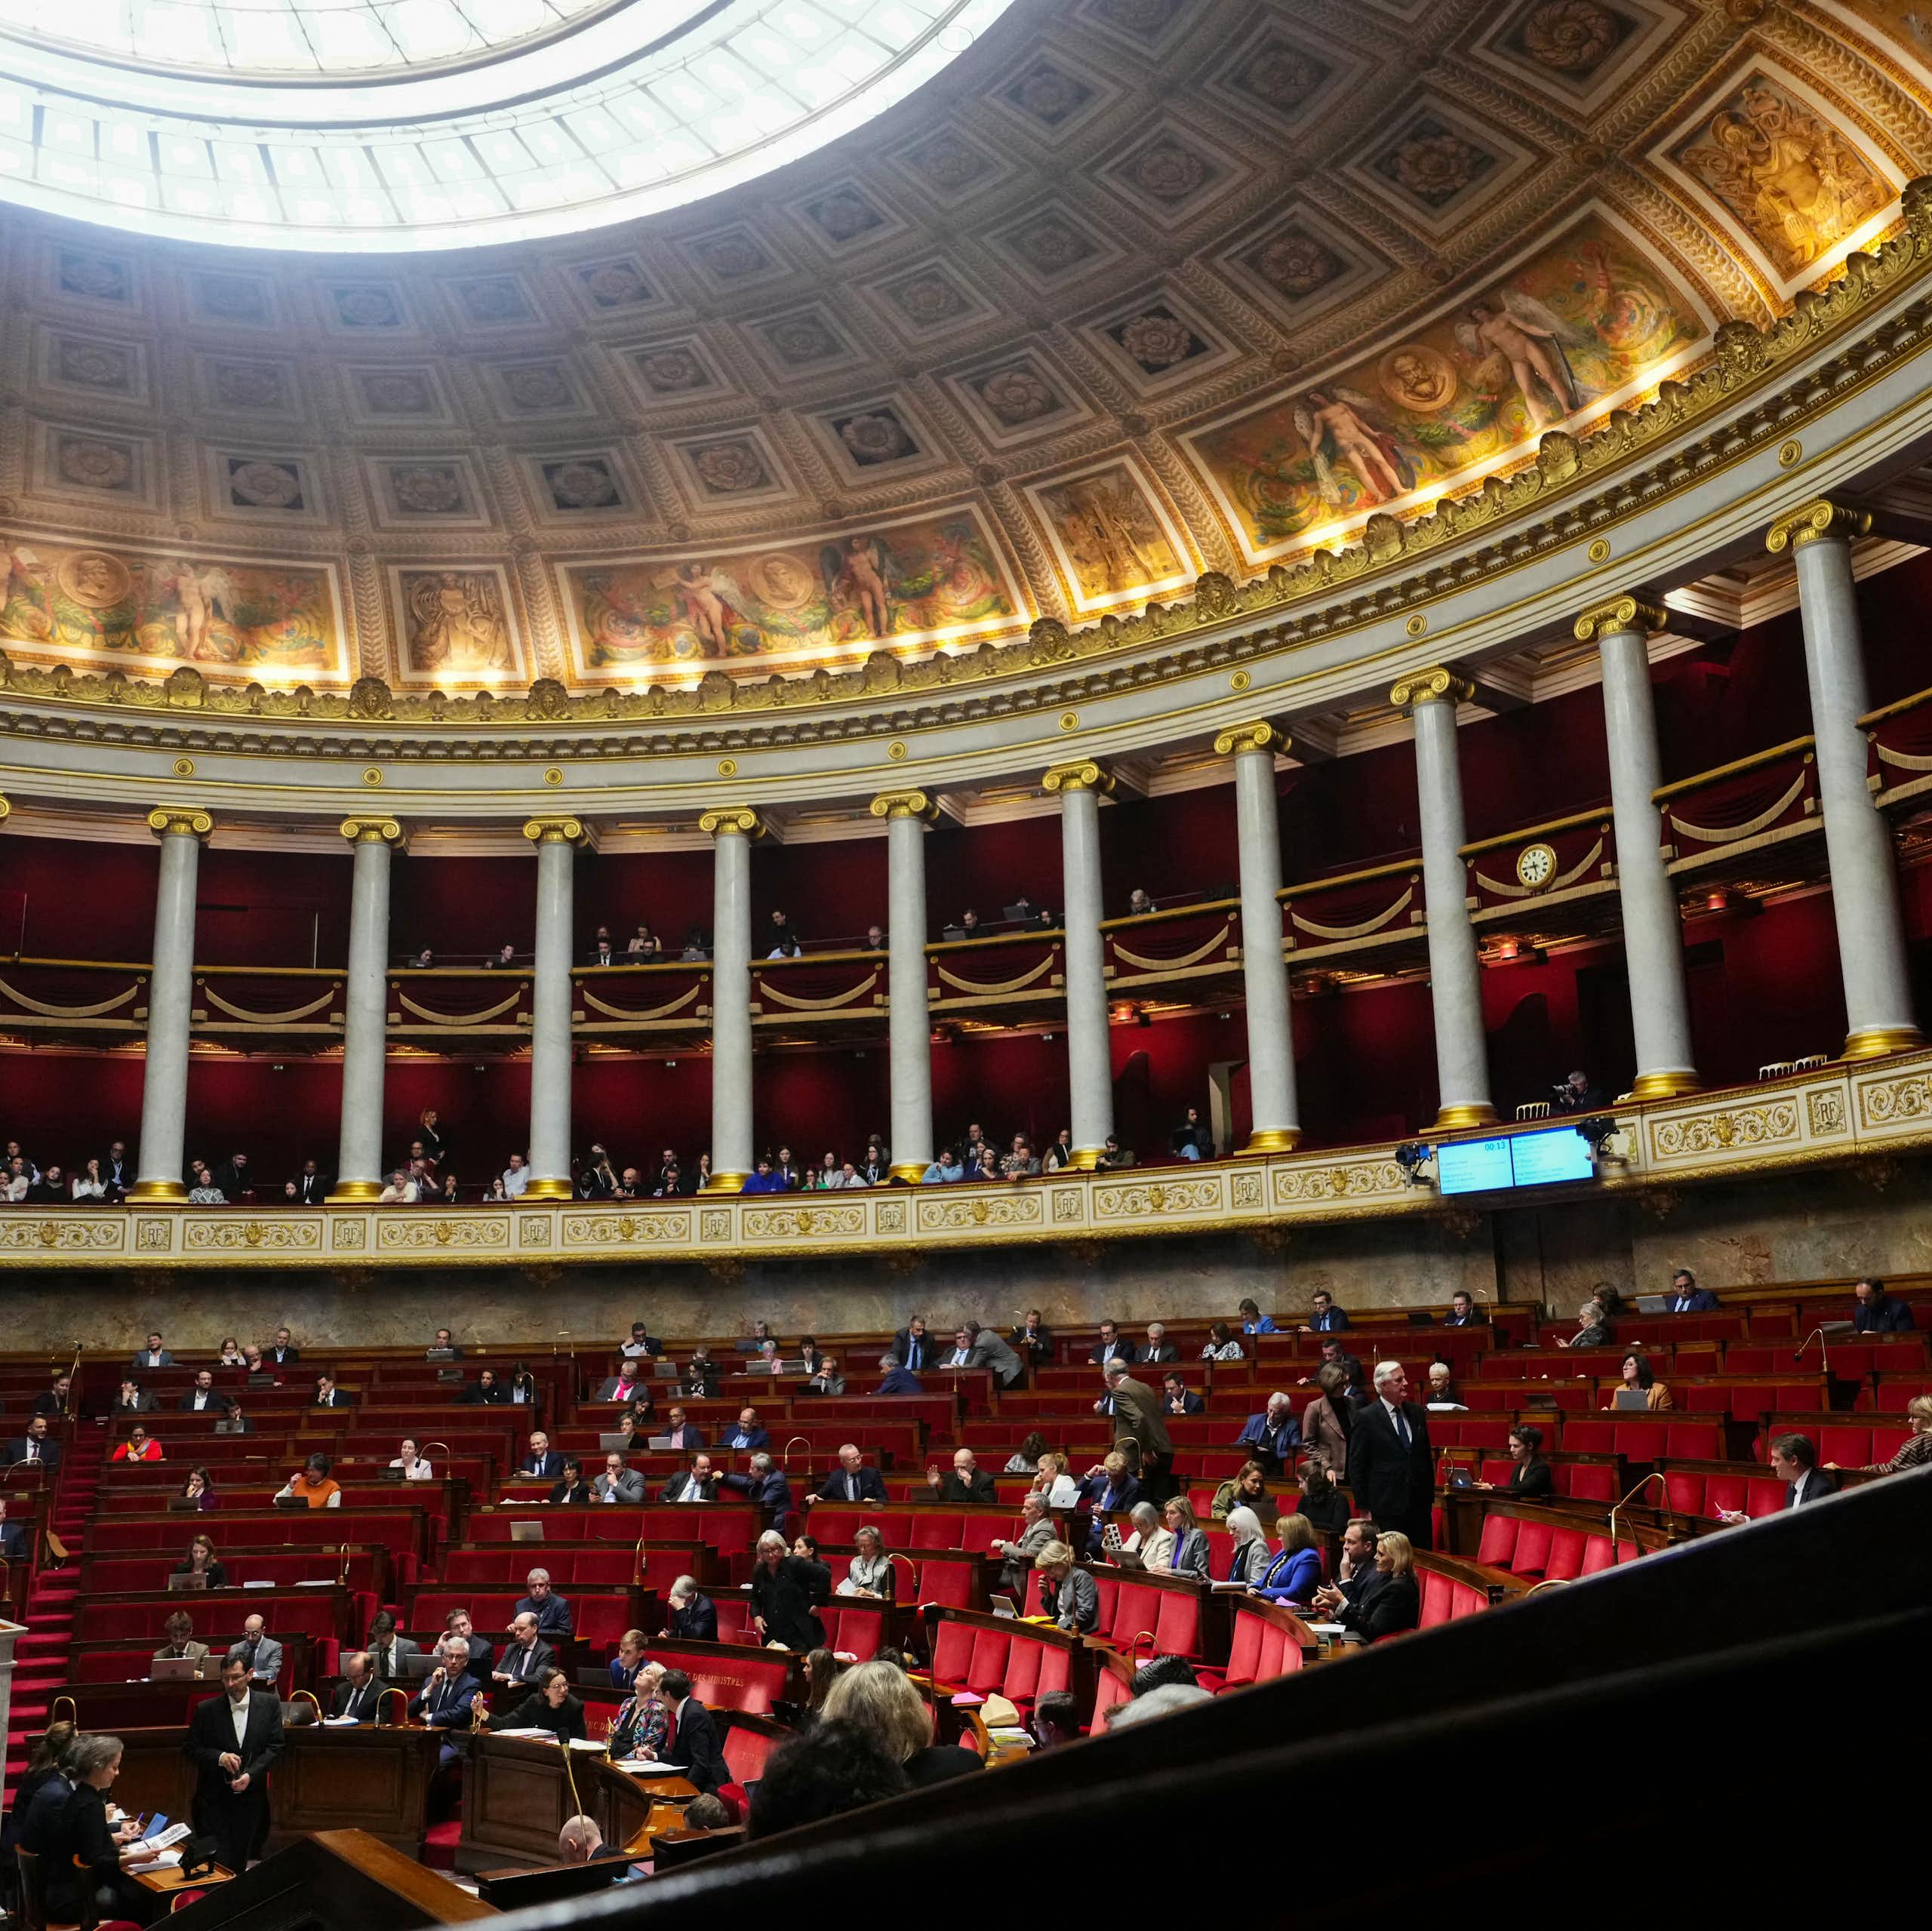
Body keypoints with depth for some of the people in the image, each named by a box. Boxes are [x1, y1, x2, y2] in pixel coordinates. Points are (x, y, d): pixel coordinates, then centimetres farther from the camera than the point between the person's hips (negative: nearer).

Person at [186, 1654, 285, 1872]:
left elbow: (275, 1747, -1)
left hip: (251, 1795, 1)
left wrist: (251, 1774, -14)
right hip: (214, 1798, -1)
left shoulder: (269, 1704, -2)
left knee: (240, 1862, 7)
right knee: (218, 1861, -5)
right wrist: (220, 1757, -17)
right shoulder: (206, 1710, -4)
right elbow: (192, 1750, 0)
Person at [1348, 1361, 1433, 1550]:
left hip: (1419, 1504, 5)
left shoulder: (1417, 1413, 9)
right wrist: (1364, 1508, -8)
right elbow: (1356, 1467, -6)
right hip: (1386, 1507, -5)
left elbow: (1426, 1456, 17)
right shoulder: (1366, 1418, -7)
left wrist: (1430, 1496, 14)